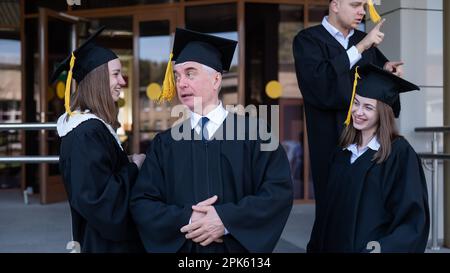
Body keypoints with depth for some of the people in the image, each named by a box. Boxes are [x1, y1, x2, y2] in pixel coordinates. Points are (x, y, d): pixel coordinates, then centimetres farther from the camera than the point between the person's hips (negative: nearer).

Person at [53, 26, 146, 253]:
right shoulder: (88, 134, -23)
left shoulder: (92, 126, 7)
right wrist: (133, 167, -15)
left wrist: (126, 163, 1)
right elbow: (96, 199, -28)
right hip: (104, 242, -10)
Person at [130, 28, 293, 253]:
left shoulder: (252, 131, -5)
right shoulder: (165, 143, 2)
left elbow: (280, 190, -12)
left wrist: (226, 219, -21)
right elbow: (141, 203, -2)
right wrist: (186, 220, -19)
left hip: (240, 247, -1)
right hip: (181, 248, 2)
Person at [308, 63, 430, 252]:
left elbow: (413, 219, -16)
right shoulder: (343, 152, 5)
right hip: (335, 245, 5)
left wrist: (385, 247, -28)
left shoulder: (400, 153, -13)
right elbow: (329, 211, 10)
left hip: (370, 247, -5)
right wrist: (316, 246, 5)